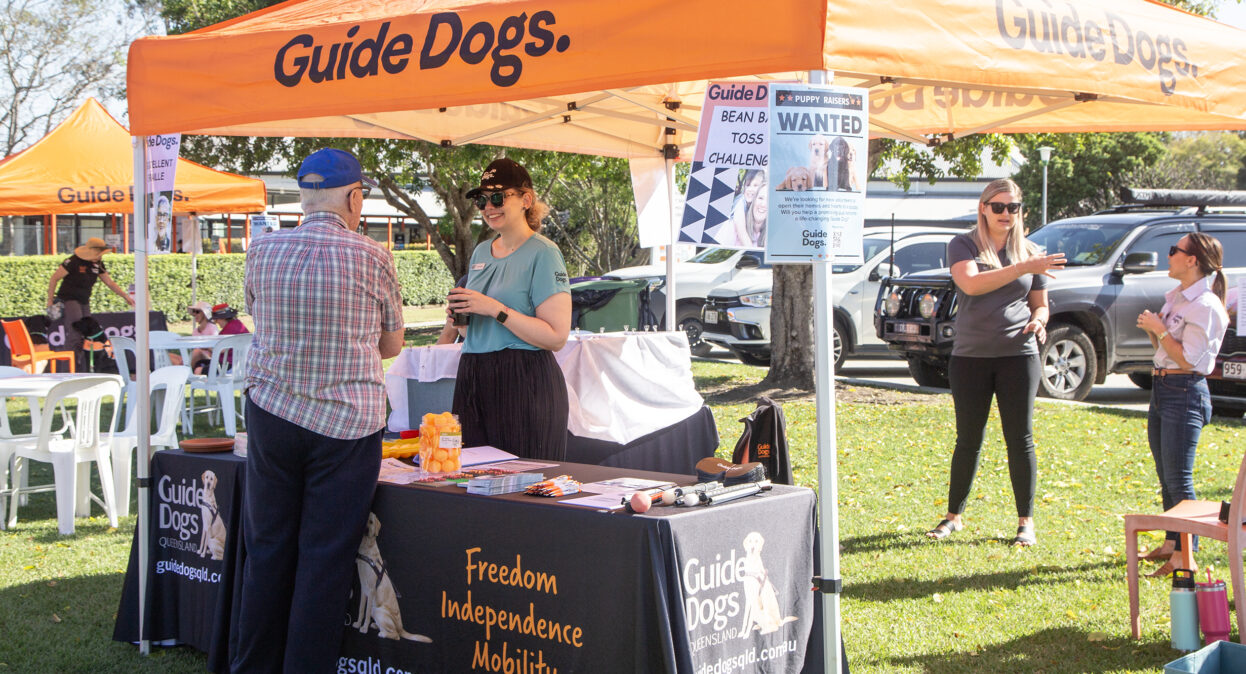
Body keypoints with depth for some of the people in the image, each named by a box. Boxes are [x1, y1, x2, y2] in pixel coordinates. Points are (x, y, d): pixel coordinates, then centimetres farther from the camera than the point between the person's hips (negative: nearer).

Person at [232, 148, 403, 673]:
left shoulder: (262, 251, 1)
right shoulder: (371, 258, -7)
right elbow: (392, 344, 6)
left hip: (271, 413, 3)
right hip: (348, 421, -3)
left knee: (267, 550, 14)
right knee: (326, 559, 4)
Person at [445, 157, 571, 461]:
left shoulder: (543, 253, -6)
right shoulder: (481, 252, 16)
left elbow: (556, 336, -14)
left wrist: (495, 309, -16)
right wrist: (458, 316, 4)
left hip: (525, 382, -7)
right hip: (474, 379, 7)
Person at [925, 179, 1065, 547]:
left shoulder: (1030, 252, 9)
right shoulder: (963, 245, 2)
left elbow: (1040, 305, 17)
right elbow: (971, 284, -18)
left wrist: (1038, 322, -6)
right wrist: (1023, 268, -22)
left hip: (1018, 355, 1)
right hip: (970, 355, -1)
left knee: (1020, 440, 1)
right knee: (968, 440, 6)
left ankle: (1026, 521, 11)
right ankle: (954, 516, 20)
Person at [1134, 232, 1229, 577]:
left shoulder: (1205, 306, -15)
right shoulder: (1176, 296, 13)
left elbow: (1187, 359, -18)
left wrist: (1159, 329, -13)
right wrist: (1151, 329, 1)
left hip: (1184, 393, -10)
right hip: (1161, 389, 10)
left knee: (1178, 478, -9)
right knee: (1166, 475, 16)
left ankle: (1185, 557, -6)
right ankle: (1171, 544, 26)